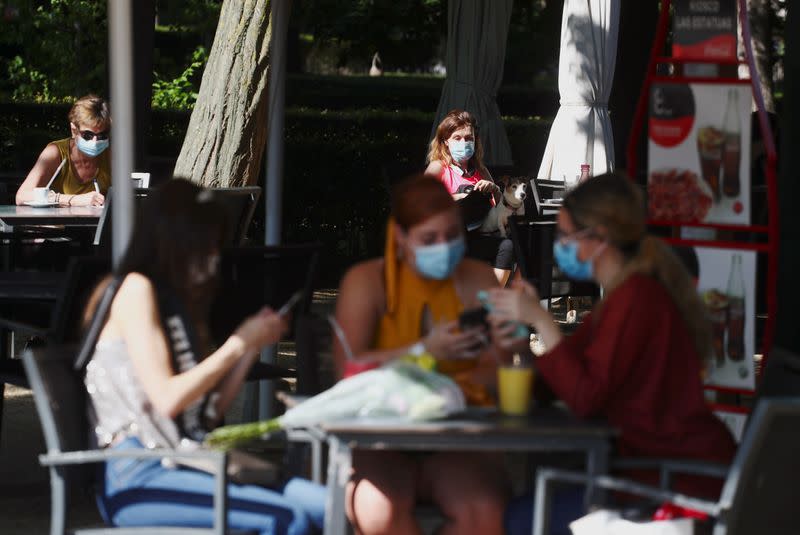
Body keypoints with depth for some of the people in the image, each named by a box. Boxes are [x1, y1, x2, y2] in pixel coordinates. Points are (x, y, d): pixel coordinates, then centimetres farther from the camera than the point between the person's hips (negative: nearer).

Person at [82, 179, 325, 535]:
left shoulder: (180, 301, 22)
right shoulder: (136, 290, -3)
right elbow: (167, 398, -13)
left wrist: (251, 347, 10)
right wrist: (238, 343, -4)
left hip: (189, 463, 8)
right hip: (141, 478, -8)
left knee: (324, 505, -16)